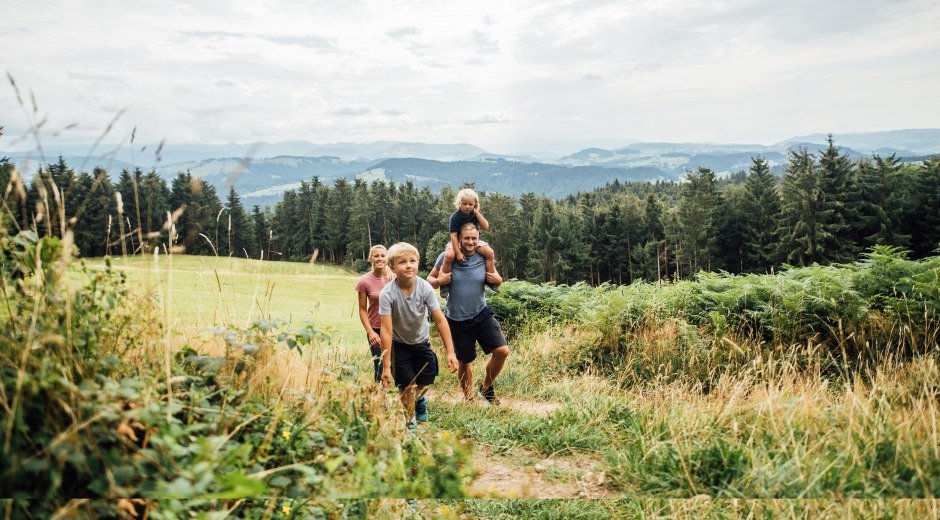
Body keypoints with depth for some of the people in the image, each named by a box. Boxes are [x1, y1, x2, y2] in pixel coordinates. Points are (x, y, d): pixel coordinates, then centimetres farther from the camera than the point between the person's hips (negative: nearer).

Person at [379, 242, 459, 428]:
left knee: (426, 381, 7)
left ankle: (418, 400, 44)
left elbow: (440, 320, -21)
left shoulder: (425, 288, -23)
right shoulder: (387, 294, -28)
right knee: (407, 385, -5)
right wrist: (386, 366, -25)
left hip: (421, 341, 2)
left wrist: (450, 352, -25)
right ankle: (411, 423, 21)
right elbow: (386, 331, -27)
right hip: (399, 344, -2)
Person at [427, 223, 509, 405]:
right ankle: (469, 399, 35)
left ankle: (486, 388, 14)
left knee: (502, 351, -11)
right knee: (464, 361, 11)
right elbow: (430, 279, 0)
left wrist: (498, 280, -13)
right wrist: (438, 281, -23)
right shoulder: (447, 257, -10)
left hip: (482, 314, 2)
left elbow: (496, 278, 12)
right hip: (457, 320, -1)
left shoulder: (484, 257, -4)